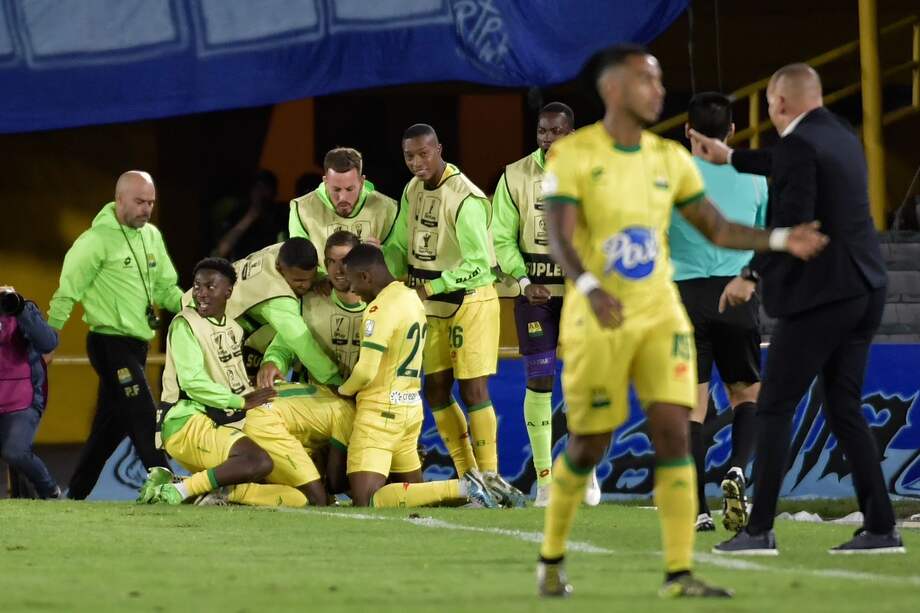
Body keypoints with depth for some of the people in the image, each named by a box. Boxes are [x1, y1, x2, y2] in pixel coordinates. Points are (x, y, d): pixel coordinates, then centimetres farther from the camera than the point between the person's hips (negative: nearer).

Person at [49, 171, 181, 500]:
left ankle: (76, 494, 20)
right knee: (143, 418, -13)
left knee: (111, 424, 11)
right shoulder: (97, 240, -11)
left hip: (137, 343, 8)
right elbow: (67, 292, -9)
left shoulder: (151, 236, 11)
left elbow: (166, 288, 18)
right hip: (111, 342, -8)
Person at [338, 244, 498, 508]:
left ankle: (461, 490, -20)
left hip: (381, 409, -9)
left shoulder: (380, 309, -18)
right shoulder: (411, 297, 11)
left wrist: (343, 390, 1)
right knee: (413, 490, 20)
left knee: (367, 502, -15)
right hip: (411, 406, 9)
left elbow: (366, 372, -21)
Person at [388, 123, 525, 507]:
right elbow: (400, 246, 11)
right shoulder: (413, 191, 4)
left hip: (469, 299, -8)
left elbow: (478, 265, -23)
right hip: (432, 303, 8)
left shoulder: (465, 199, -22)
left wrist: (429, 288, -20)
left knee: (473, 389, -7)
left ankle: (489, 474, 1)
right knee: (436, 389, 7)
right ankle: (468, 475, 15)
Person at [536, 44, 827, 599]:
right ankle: (552, 558, 24)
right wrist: (590, 288, -37)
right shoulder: (573, 154, -9)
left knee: (674, 433, -9)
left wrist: (781, 239, -4)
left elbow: (718, 229, 11)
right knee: (589, 446, 2)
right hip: (597, 321, -4)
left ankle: (679, 573, -9)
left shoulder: (670, 158, 7)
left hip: (660, 316, 4)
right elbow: (559, 239, -18)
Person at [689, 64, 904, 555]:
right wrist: (730, 158, 46)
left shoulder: (799, 145, -13)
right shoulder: (842, 140, 15)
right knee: (845, 410, 12)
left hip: (818, 294, -8)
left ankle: (759, 529, -2)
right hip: (863, 292, 8)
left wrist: (752, 276, -14)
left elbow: (793, 223, -22)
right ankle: (880, 528, 6)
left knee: (774, 409, -1)